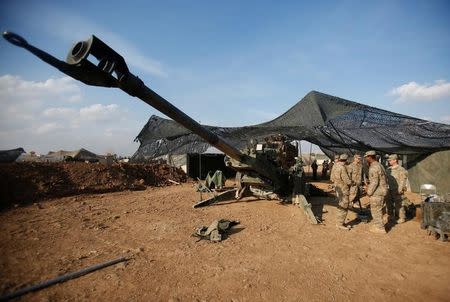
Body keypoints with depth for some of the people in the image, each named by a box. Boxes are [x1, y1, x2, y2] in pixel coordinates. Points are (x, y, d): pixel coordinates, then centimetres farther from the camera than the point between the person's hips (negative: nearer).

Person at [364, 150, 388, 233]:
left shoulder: (374, 167, -20)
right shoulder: (378, 165, 12)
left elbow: (374, 182, -23)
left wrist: (369, 192, -13)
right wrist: (369, 186, 11)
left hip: (376, 192, -10)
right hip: (381, 191, 10)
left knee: (376, 211, 2)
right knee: (378, 210, 20)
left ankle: (380, 228, 12)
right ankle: (377, 225, 31)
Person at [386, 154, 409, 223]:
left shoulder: (401, 169, -10)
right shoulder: (389, 169, 12)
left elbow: (403, 180, -13)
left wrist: (400, 190, -18)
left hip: (397, 190, -7)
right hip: (390, 190, 7)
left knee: (398, 205, 0)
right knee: (389, 203, 13)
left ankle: (401, 218, 12)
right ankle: (391, 216, 26)